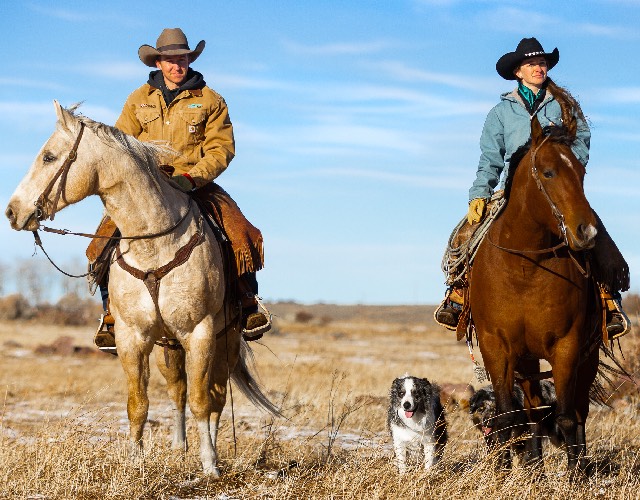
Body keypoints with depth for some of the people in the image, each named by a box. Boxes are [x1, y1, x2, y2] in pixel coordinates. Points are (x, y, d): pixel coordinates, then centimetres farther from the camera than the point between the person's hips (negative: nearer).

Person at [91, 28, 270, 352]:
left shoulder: (209, 100, 5)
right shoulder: (138, 100, 10)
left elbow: (222, 147, -2)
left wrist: (191, 178, -18)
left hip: (197, 184, -1)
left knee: (241, 233, -23)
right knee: (106, 240, -20)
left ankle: (248, 305, -5)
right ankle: (111, 312, -5)